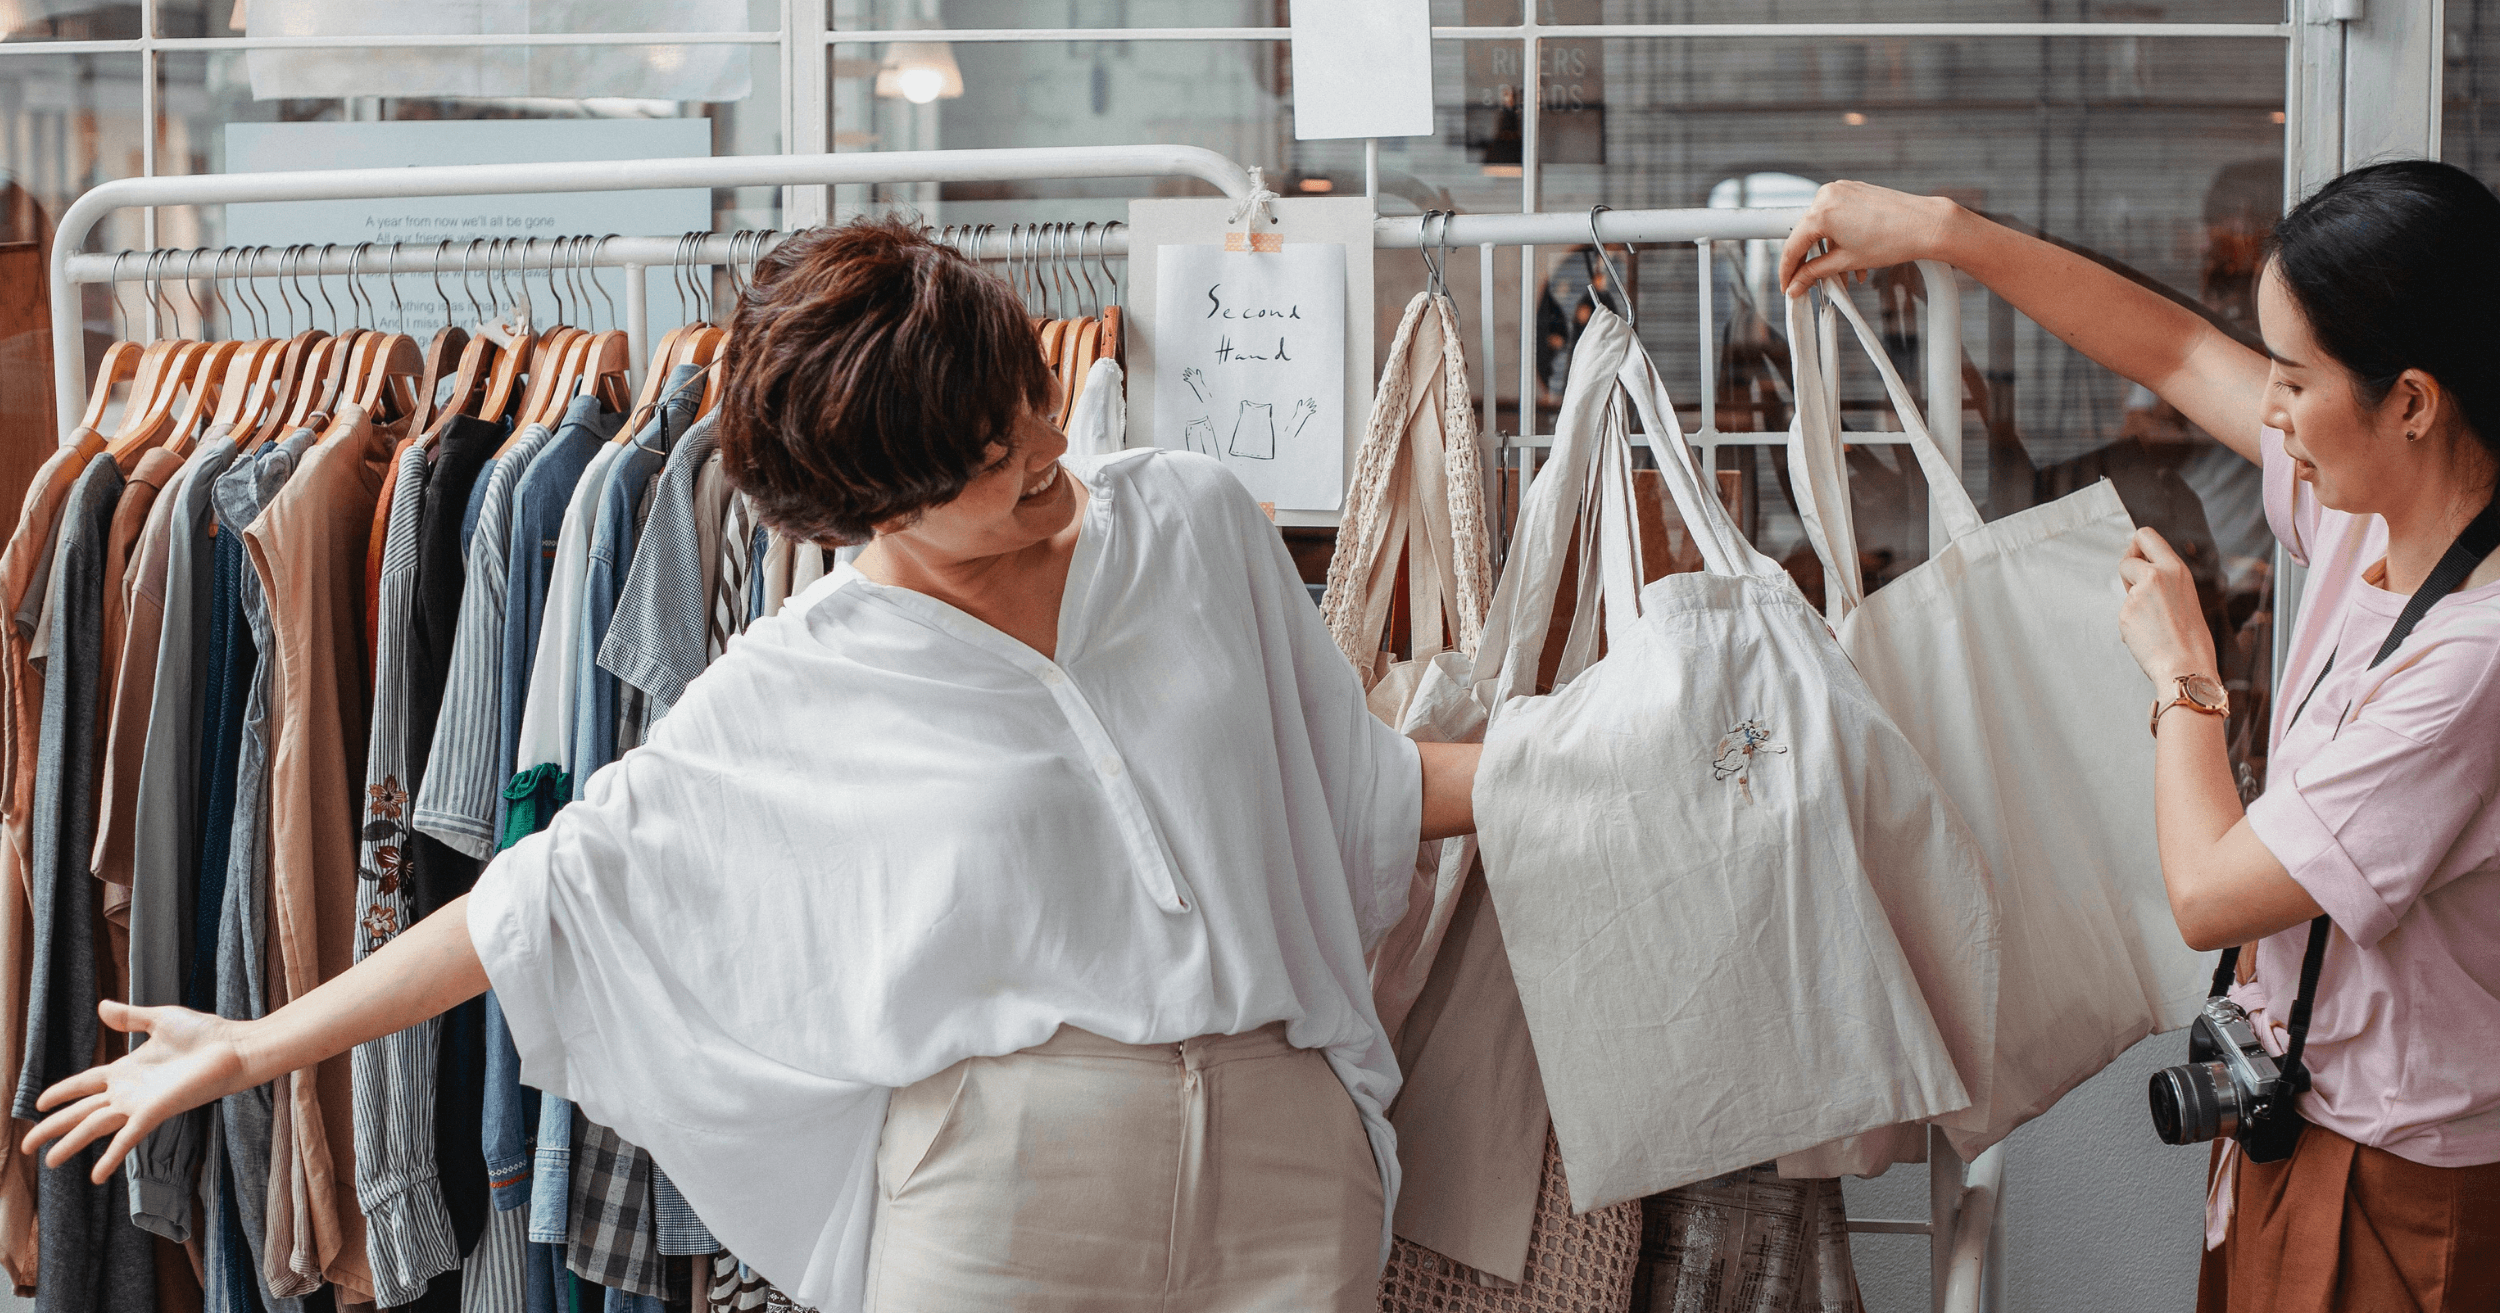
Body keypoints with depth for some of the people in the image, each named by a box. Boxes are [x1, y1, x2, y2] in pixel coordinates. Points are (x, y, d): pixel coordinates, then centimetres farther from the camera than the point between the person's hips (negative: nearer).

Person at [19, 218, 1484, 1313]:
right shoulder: (799, 690, -4)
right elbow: (557, 886, 0)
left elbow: (1355, 783, 13)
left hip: (1288, 1155, 3)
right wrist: (251, 1047, 0)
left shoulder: (1197, 521, 3)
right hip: (1003, 1172, -2)